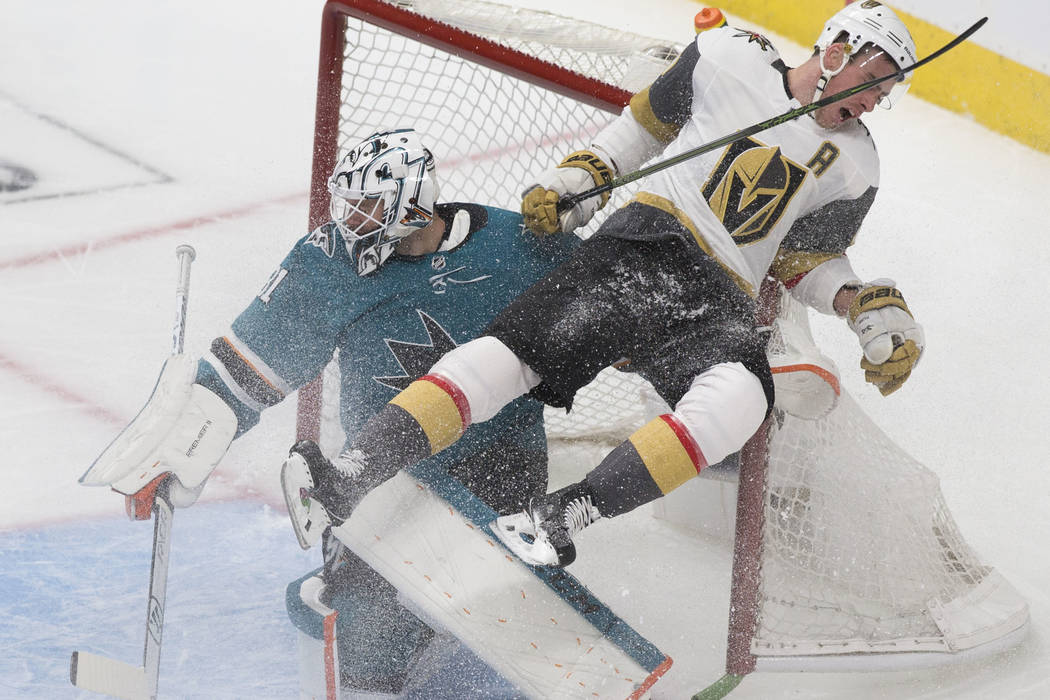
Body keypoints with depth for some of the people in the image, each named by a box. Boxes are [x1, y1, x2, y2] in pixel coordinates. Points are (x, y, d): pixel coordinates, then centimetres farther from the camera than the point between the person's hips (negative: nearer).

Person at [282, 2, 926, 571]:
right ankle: (353, 474, -27)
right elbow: (650, 120, 20)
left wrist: (872, 308, 3)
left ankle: (564, 514, -39)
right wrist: (584, 171, 9)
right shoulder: (729, 59, 6)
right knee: (515, 350, -24)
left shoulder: (852, 166, 13)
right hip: (642, 245, -1)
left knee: (741, 397, -34)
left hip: (720, 303, 1)